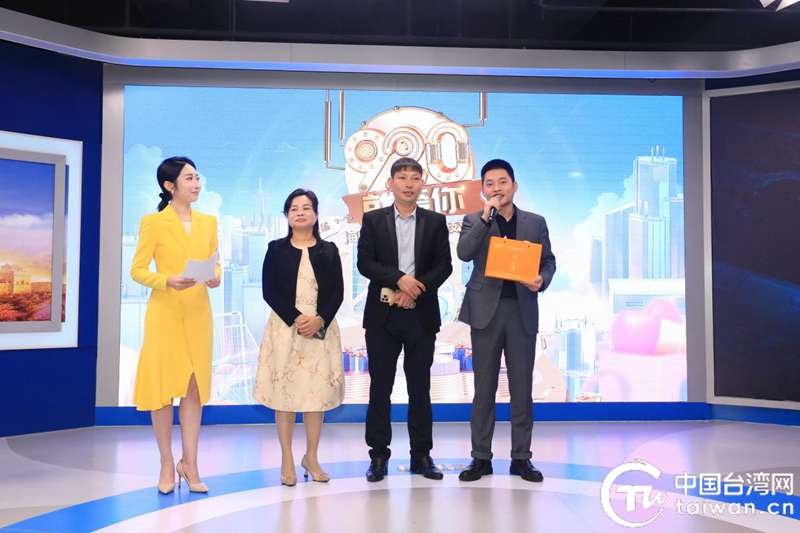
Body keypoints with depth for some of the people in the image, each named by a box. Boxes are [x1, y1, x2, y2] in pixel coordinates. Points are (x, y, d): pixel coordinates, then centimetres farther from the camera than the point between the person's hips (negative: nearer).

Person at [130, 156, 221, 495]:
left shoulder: (208, 222, 10)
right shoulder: (153, 222, -4)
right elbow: (137, 270, -5)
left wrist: (215, 278, -10)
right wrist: (168, 281, -22)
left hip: (198, 314, 4)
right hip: (164, 314, -4)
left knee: (195, 388, 6)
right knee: (163, 387, 2)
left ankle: (189, 464, 16)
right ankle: (167, 464, 16)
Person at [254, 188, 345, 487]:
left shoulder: (329, 250, 7)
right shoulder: (276, 249, 4)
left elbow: (337, 292, 2)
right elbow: (269, 291, -2)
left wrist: (319, 320, -14)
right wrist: (296, 318, -14)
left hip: (321, 329, 1)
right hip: (286, 327, -1)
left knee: (318, 392, 4)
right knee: (285, 391, 1)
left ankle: (311, 457, 19)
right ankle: (287, 460, 13)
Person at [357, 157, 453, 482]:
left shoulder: (435, 222, 7)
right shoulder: (373, 220, 5)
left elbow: (444, 266, 1)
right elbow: (364, 263, -4)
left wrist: (415, 289, -12)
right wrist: (399, 278, -17)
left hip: (421, 315, 1)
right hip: (382, 316, 0)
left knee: (420, 388, 7)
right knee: (380, 388, 4)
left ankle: (421, 455, 17)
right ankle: (378, 455, 14)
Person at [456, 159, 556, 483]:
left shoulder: (535, 222, 10)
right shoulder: (474, 221, 5)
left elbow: (548, 260, 12)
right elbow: (464, 253, -13)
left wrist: (542, 281, -9)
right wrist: (486, 216, -17)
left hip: (522, 311, 1)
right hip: (486, 310, -1)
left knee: (522, 387, 5)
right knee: (484, 387, 4)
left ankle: (521, 458, 15)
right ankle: (481, 458, 13)